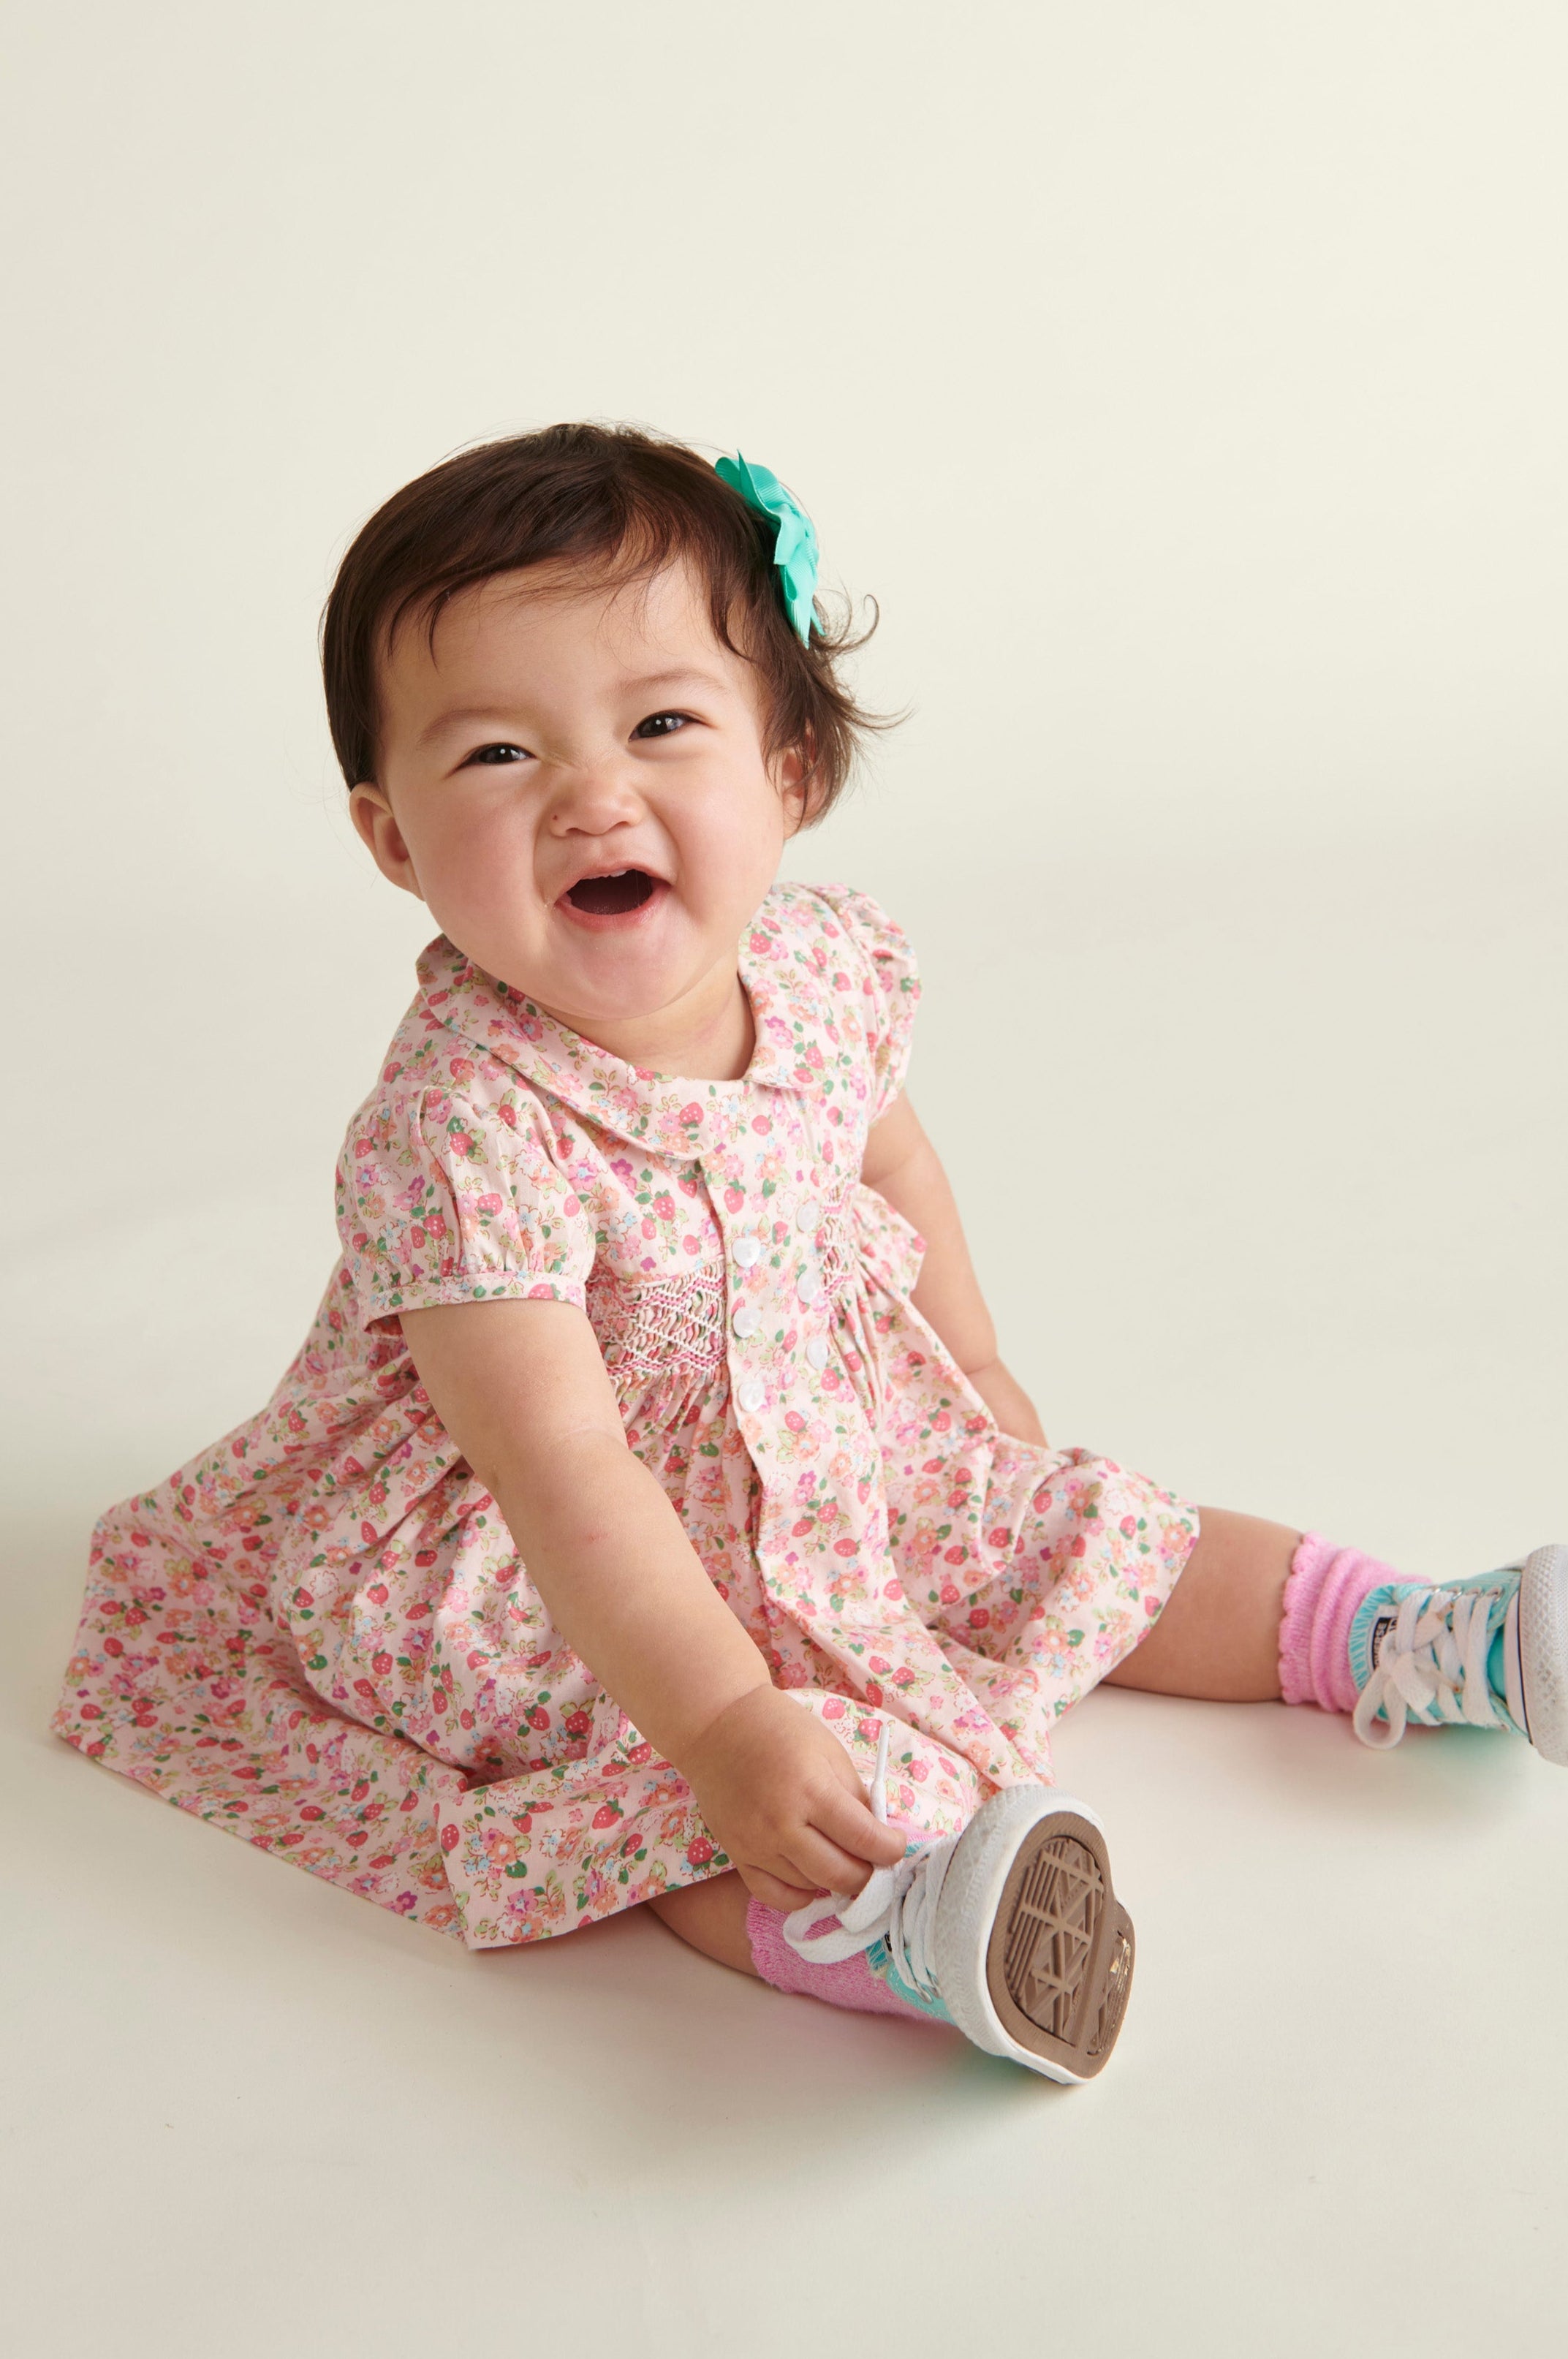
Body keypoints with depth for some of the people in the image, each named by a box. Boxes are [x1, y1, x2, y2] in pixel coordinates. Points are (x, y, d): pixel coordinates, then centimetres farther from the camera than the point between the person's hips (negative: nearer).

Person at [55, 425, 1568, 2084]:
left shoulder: (821, 968, -14)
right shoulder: (462, 1135, -35)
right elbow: (567, 1472, -37)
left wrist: (973, 1360, 17)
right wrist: (724, 1729, -42)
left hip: (842, 1446, 6)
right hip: (543, 1579, -6)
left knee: (1071, 1535, 9)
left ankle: (1417, 1644, 17)